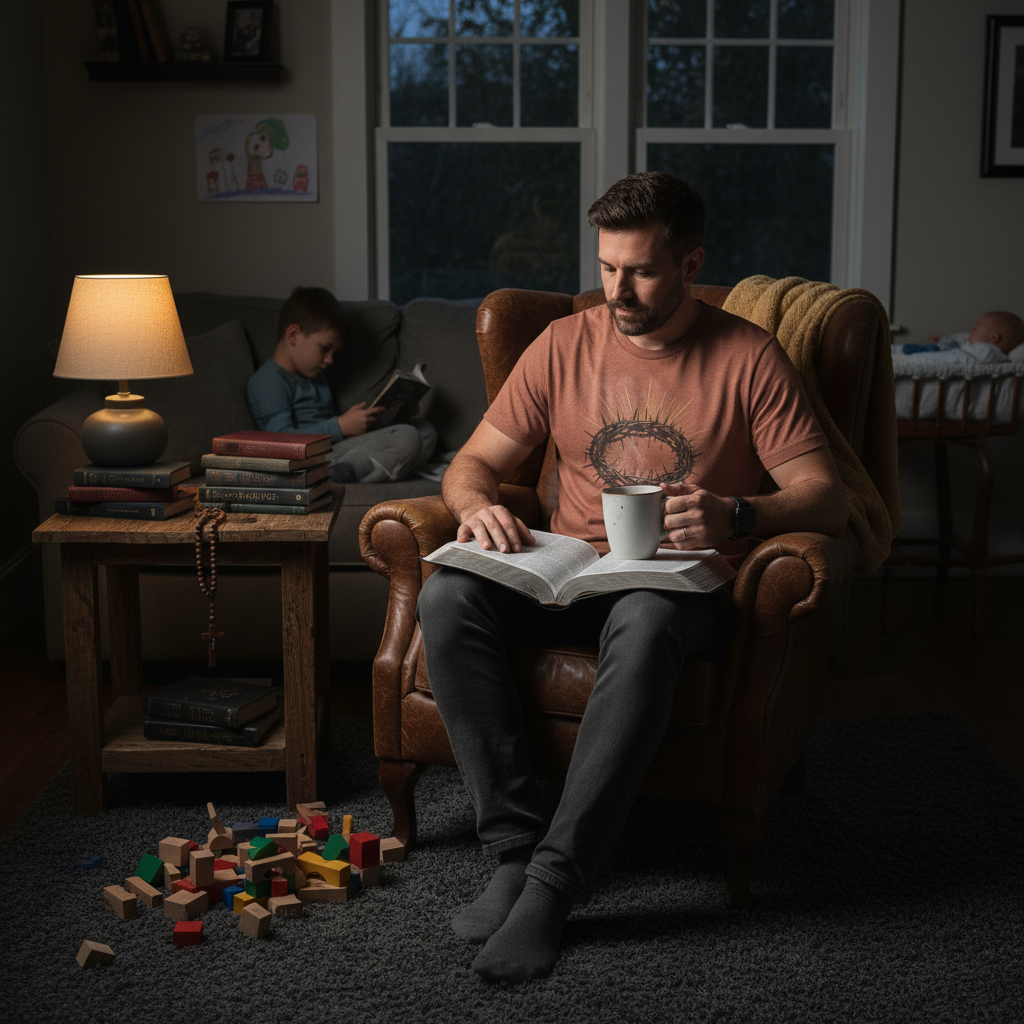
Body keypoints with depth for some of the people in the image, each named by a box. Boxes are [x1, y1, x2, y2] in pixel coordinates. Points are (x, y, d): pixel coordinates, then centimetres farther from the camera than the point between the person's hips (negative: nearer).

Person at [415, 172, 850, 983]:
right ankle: (516, 846, -24)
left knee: (643, 622, -40)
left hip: (683, 585, -3)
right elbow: (475, 462, 11)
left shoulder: (748, 357, -1)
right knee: (446, 596, -27)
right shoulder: (564, 345, 8)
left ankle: (555, 880, -33)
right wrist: (477, 505, -14)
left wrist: (737, 516, -27)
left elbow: (827, 498, -6)